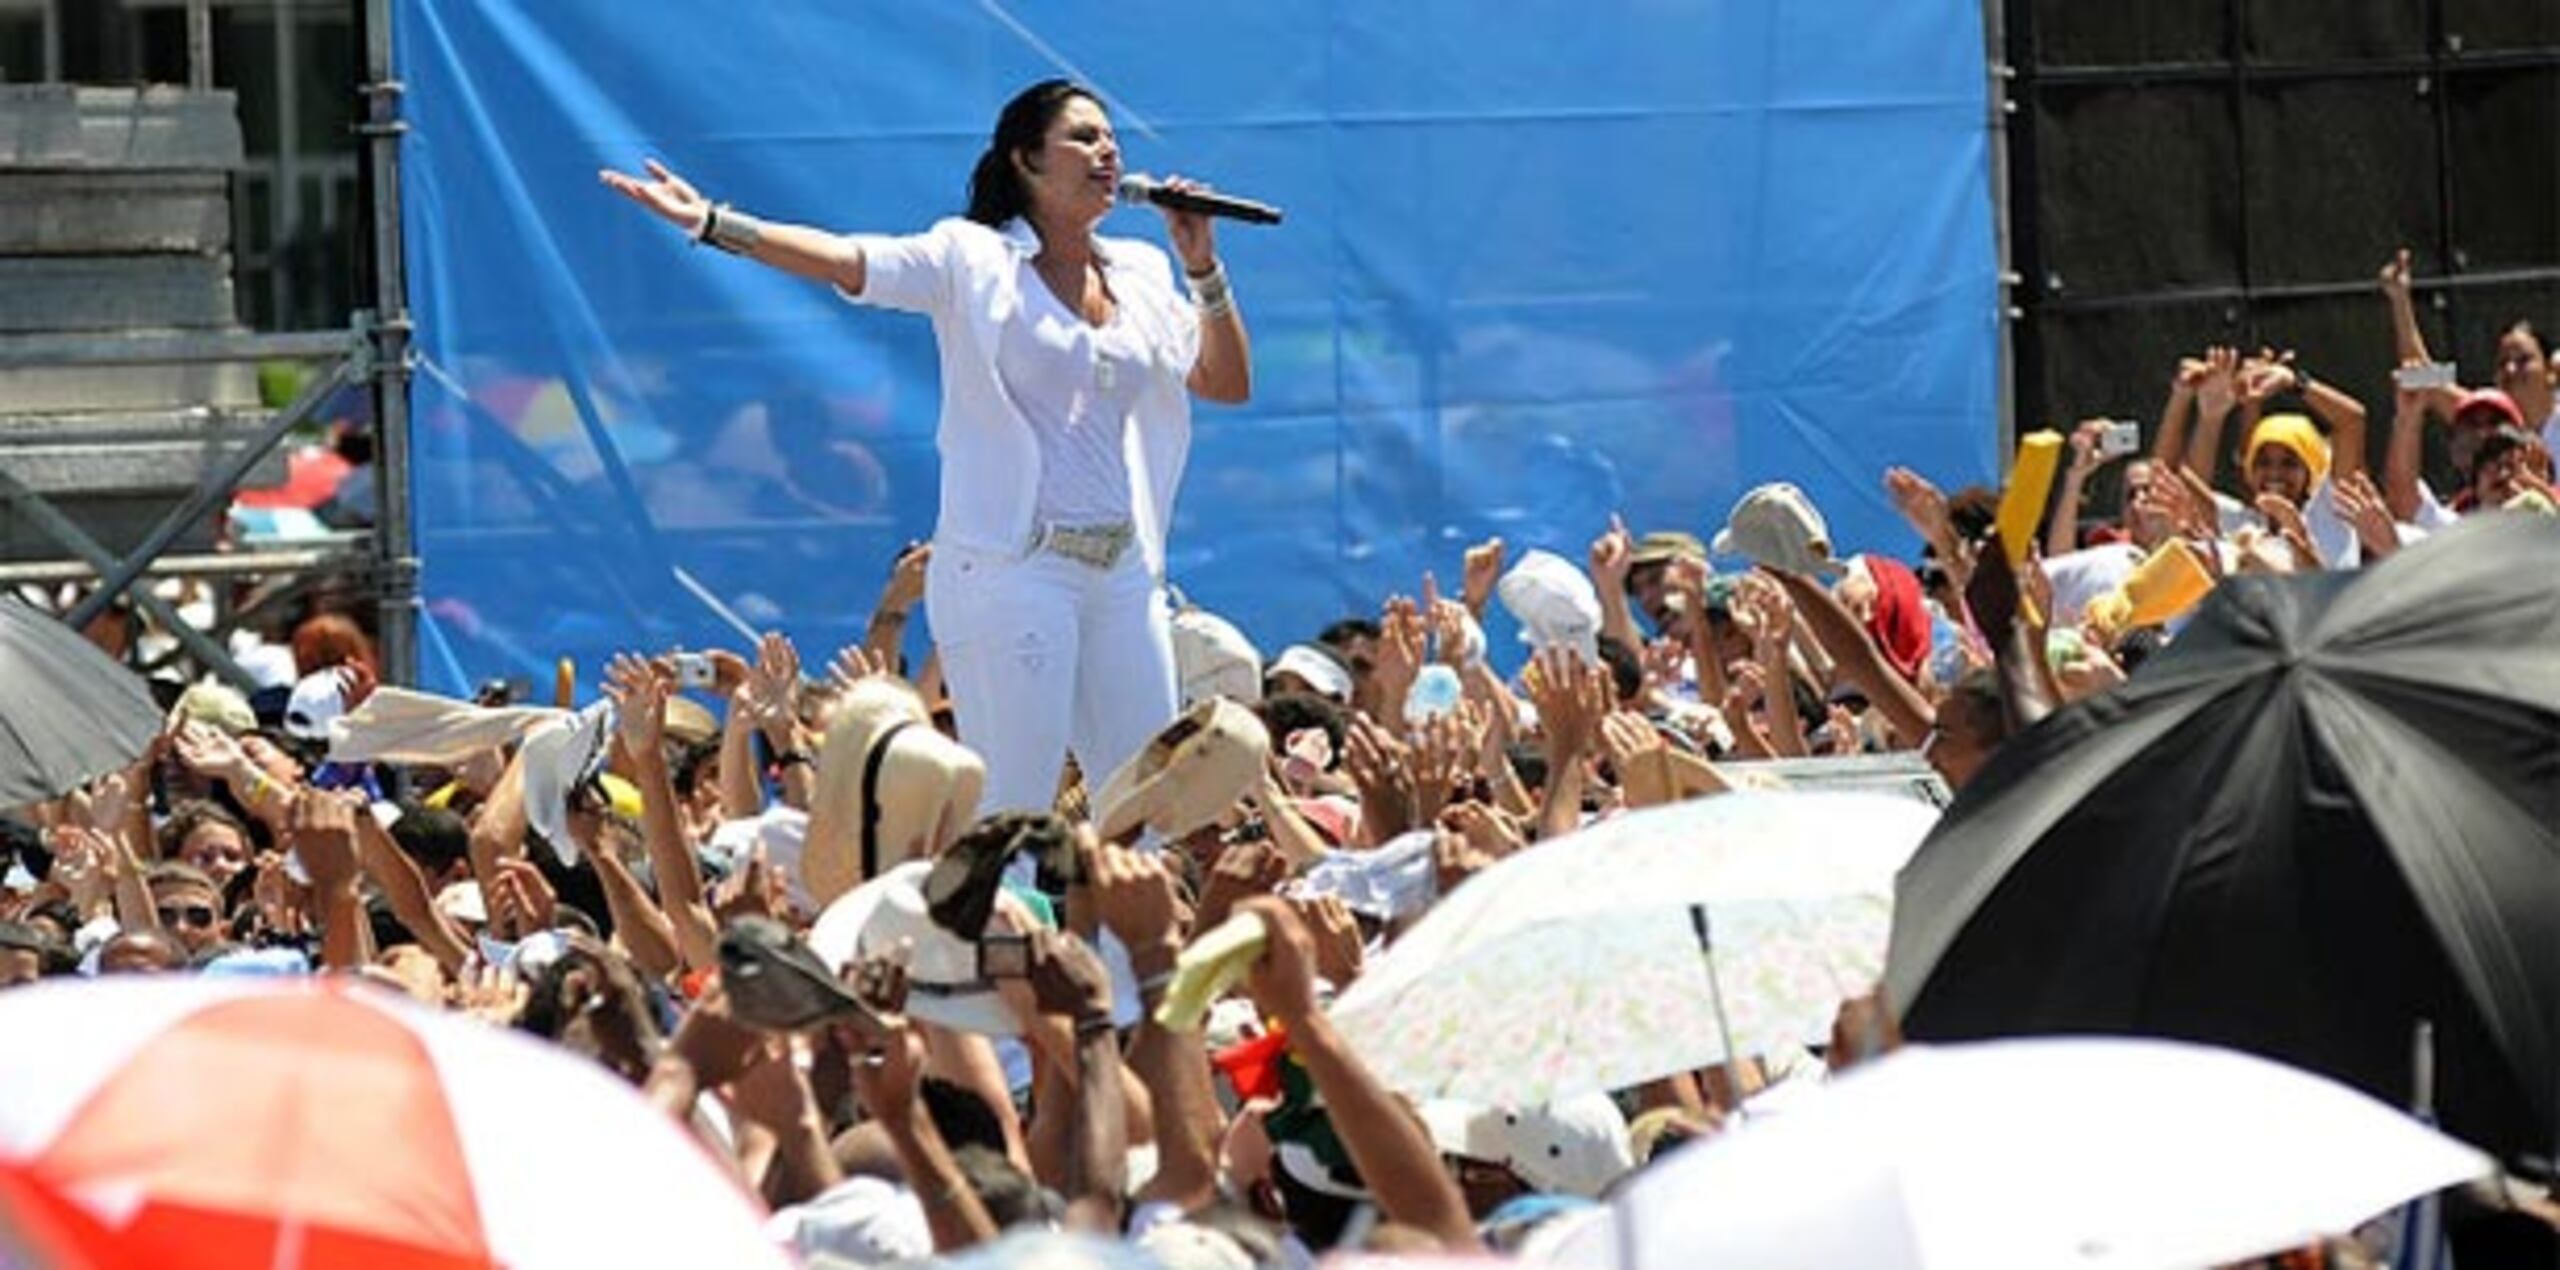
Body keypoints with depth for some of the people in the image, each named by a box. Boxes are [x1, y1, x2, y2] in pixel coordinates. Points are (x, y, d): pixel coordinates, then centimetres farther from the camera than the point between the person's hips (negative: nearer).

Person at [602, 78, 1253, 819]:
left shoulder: (1140, 275, 14)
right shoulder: (974, 262, -2)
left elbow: (1228, 384, 16)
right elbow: (844, 262, -12)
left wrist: (1203, 269, 4)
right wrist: (712, 224, -23)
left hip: (1123, 571, 6)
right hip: (1014, 568, -6)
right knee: (1009, 811, -9)